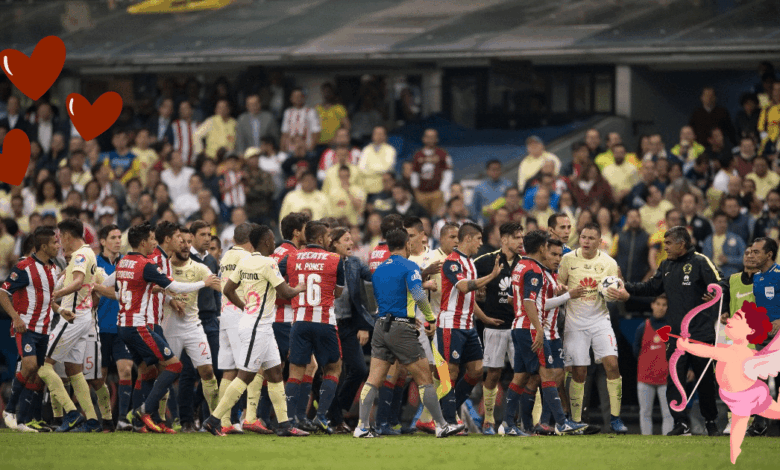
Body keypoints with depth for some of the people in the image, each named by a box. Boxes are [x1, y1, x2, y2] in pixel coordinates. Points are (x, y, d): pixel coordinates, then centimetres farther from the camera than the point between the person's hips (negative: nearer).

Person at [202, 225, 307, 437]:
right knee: (245, 376, -7)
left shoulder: (244, 262, 9)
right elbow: (286, 292, -13)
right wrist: (300, 288, 7)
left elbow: (228, 289, 14)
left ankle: (284, 424, 10)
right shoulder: (268, 263, -16)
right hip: (257, 327, -9)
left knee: (275, 372, 10)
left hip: (262, 327, 9)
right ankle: (214, 419, -5)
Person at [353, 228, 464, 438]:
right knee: (425, 379, 2)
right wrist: (431, 318, -9)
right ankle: (441, 425, 6)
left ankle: (361, 427, -4)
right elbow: (418, 295, -21)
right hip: (402, 330, -6)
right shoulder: (409, 267, -7)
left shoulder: (378, 270, 14)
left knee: (373, 380, 4)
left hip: (381, 326, 6)